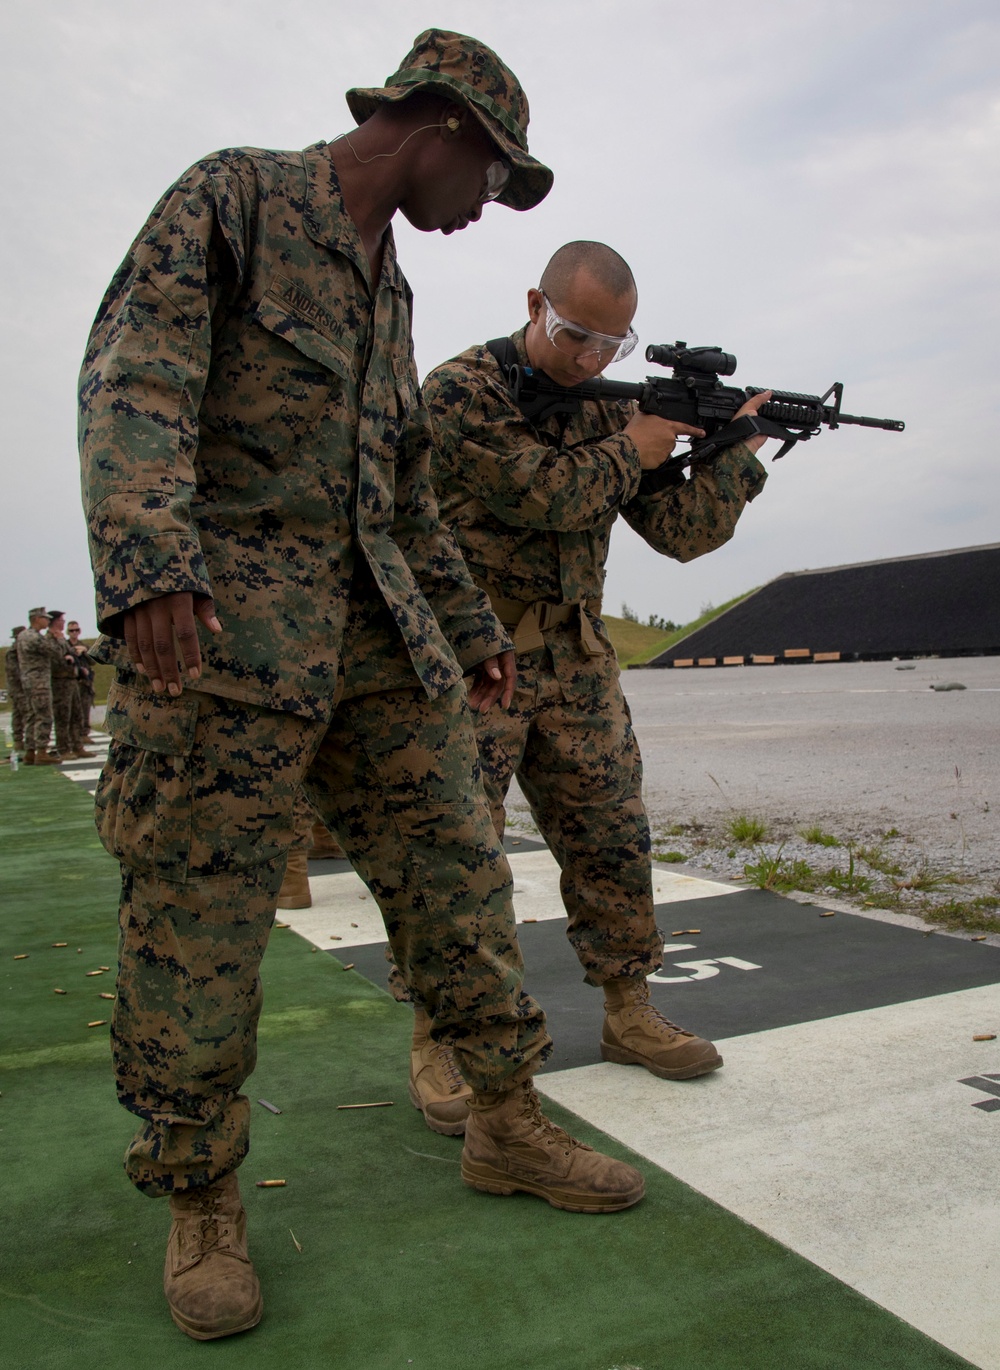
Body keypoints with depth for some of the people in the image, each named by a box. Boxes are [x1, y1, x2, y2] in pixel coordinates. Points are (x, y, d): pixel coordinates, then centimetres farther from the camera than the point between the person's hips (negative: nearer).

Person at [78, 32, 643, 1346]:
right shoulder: (234, 194, 3)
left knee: (455, 865, 5)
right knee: (199, 919, -3)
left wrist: (470, 626, 25)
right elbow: (135, 373, -12)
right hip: (221, 619, -7)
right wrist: (148, 564, -28)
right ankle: (200, 1199, 14)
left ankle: (507, 1119, 20)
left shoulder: (392, 285, 24)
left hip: (376, 625, 7)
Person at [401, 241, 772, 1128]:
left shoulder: (611, 411, 11)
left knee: (613, 836, 8)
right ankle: (438, 1040, 8)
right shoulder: (461, 390, -8)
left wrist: (737, 452, -6)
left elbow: (682, 532, 6)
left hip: (575, 663, 6)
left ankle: (628, 1013, 24)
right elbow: (546, 495, -20)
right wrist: (631, 451, -6)